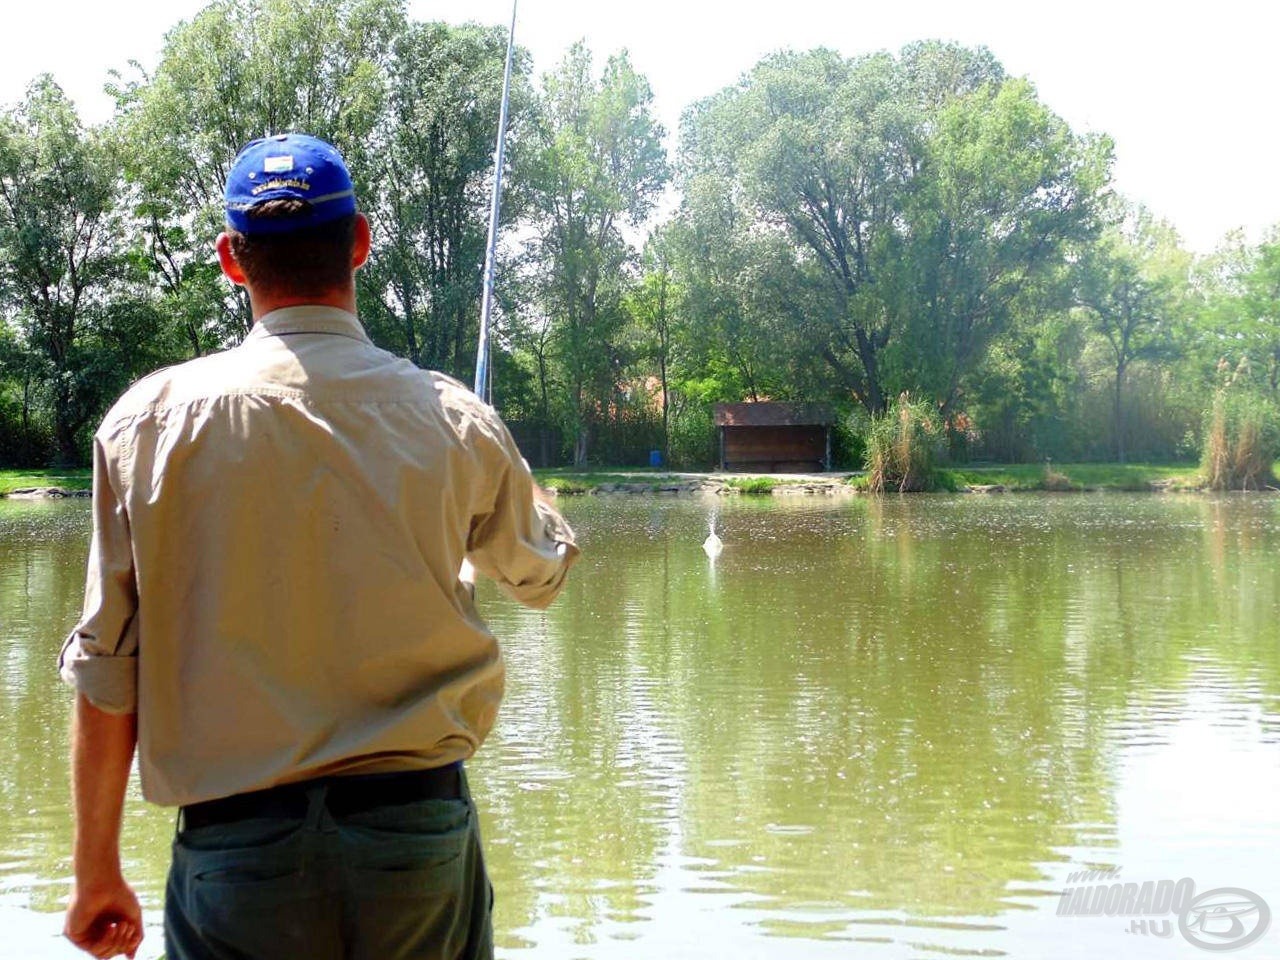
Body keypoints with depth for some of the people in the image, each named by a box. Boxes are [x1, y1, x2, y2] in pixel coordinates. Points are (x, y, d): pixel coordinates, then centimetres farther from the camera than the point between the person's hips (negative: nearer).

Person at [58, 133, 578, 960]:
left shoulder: (153, 420, -4)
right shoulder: (455, 421, -1)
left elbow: (107, 667, -2)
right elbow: (541, 574, 19)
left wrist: (97, 871, 8)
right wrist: (541, 509, 42)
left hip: (236, 843, -1)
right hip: (421, 829, 1)